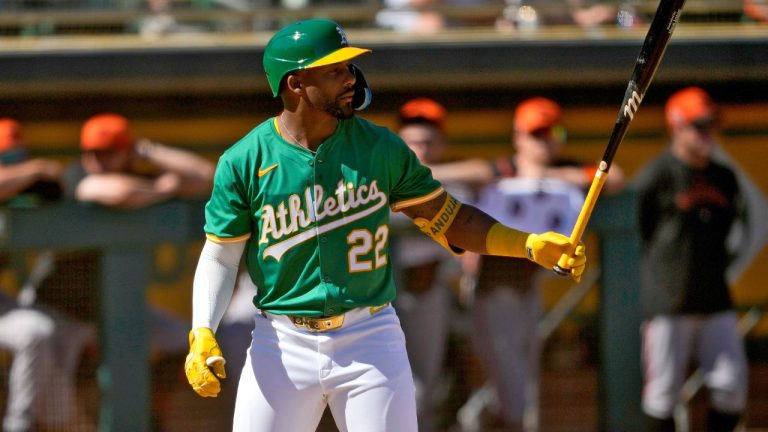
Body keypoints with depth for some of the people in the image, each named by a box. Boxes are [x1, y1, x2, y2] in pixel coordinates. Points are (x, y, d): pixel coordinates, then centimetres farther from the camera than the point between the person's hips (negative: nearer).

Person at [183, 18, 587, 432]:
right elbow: (219, 257, 0)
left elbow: (448, 218, 7)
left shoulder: (380, 147, 1)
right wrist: (202, 335, -15)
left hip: (369, 339, 1)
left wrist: (530, 244, -4)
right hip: (281, 346, -1)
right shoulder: (243, 162, -4)